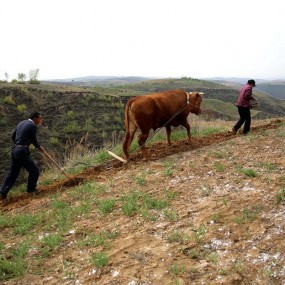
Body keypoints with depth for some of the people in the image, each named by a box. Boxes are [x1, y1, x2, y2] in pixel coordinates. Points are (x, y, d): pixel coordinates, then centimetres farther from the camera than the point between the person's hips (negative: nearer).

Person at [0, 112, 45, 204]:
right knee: (34, 171, 5)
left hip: (15, 150, 9)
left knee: (12, 173, 14)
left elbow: (13, 136, 18)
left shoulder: (21, 123, 15)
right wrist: (39, 147, 14)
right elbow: (33, 140, -5)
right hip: (22, 152, -9)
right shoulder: (33, 126, -9)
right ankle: (31, 189, 19)